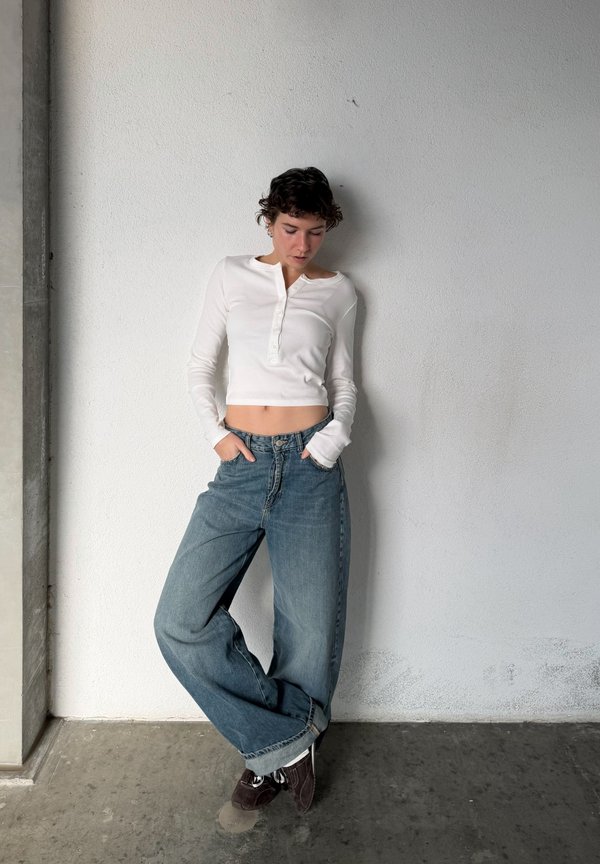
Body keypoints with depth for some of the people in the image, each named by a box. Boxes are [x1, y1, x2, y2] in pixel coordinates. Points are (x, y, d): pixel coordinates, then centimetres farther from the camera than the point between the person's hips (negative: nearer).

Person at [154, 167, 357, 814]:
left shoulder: (338, 292, 11)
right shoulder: (232, 275, 10)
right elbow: (200, 366, 13)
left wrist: (338, 430, -4)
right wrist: (215, 433, -2)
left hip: (309, 468, 0)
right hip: (241, 466, 1)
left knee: (310, 632, 2)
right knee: (180, 621, -10)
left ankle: (272, 750, 28)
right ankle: (290, 734, 7)